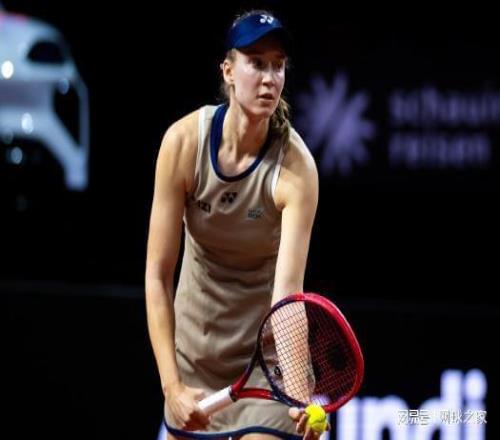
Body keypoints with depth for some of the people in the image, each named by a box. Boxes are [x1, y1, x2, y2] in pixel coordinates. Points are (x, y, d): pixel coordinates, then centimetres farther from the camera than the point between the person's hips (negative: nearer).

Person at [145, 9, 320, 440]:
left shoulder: (295, 166, -22)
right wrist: (171, 386, -24)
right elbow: (158, 275, -15)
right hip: (194, 347, 2)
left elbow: (287, 291, -29)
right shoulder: (184, 141, -17)